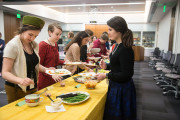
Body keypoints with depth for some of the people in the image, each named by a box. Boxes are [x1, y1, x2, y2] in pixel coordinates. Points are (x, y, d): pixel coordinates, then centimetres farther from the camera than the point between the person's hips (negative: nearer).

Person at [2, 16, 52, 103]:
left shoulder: (34, 45, 3)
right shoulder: (13, 45, -16)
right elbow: (5, 73, -17)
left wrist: (46, 69, -2)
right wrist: (20, 80, -35)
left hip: (33, 88, 6)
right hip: (17, 90, -6)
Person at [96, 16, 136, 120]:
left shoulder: (126, 49, -24)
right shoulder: (118, 45, 6)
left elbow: (126, 74, -23)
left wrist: (106, 76, -19)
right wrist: (107, 66, 2)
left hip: (122, 89, -9)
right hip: (115, 86, 9)